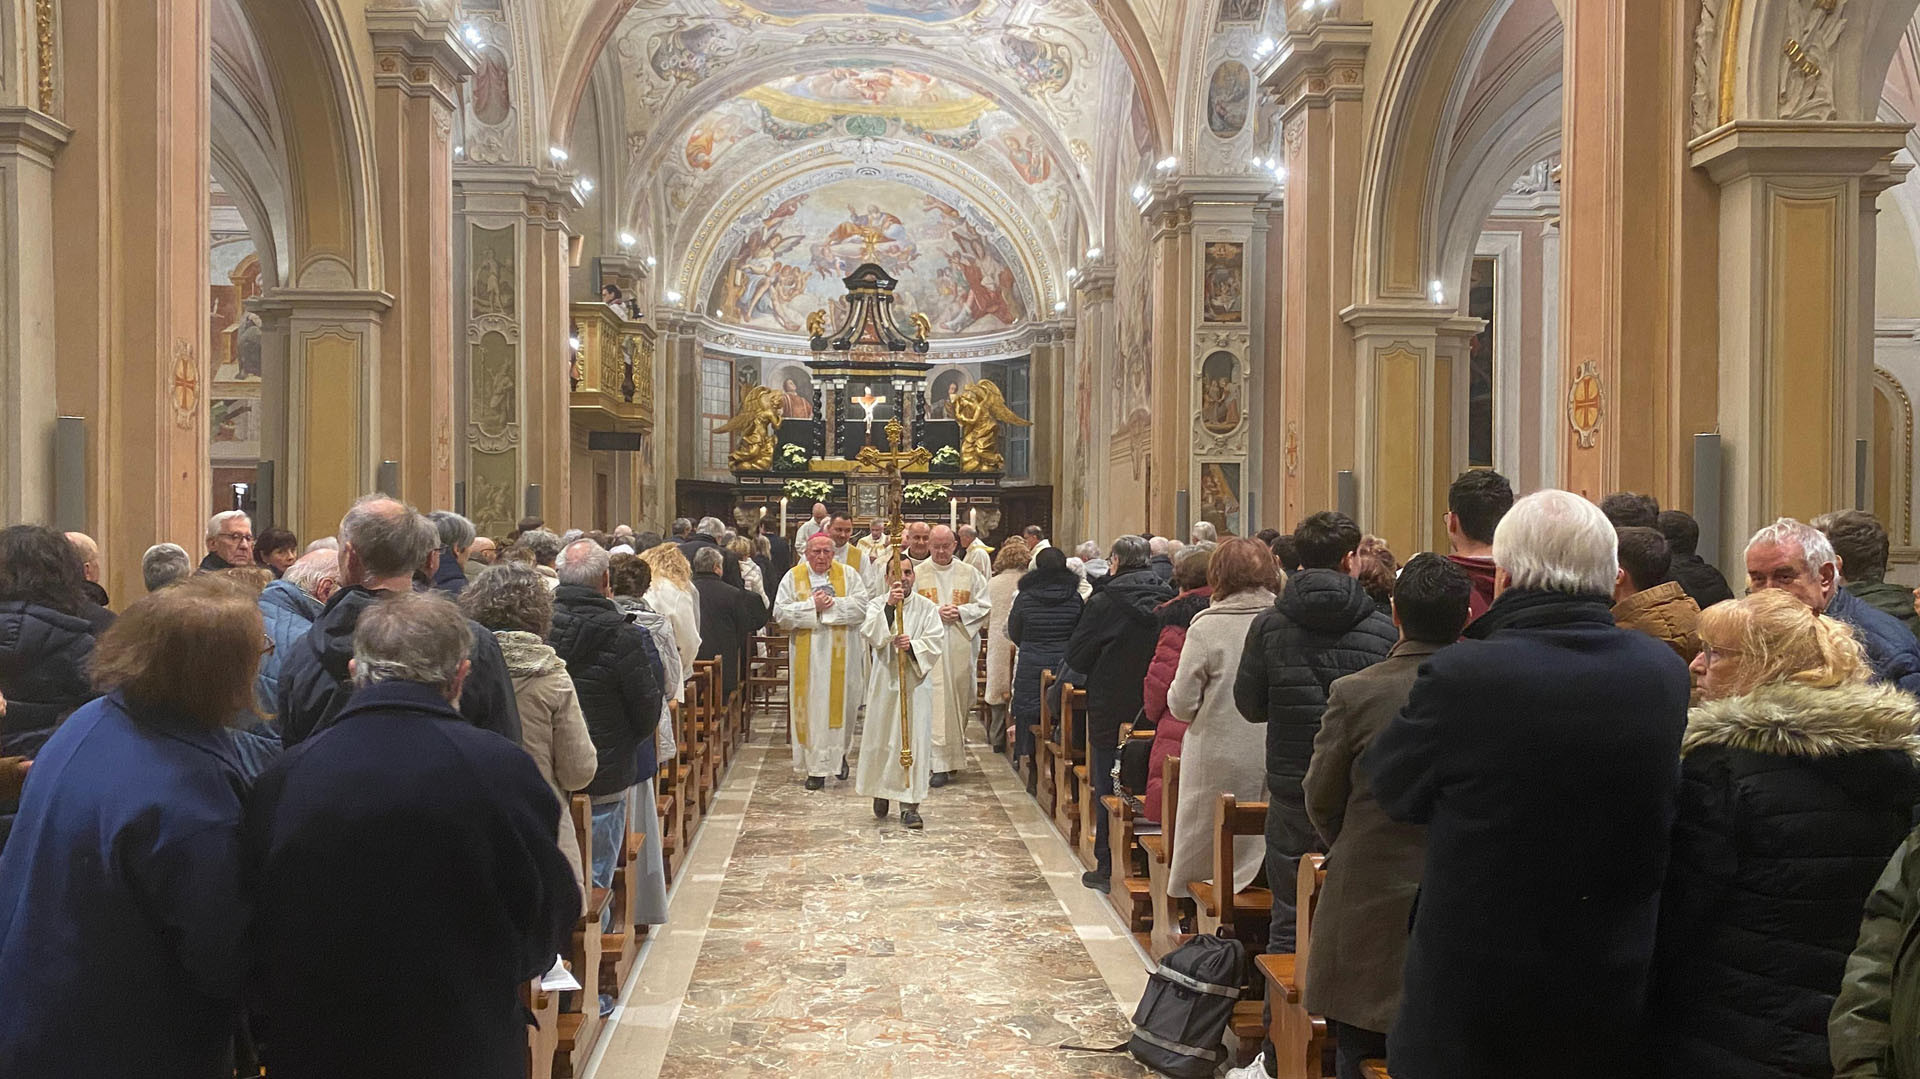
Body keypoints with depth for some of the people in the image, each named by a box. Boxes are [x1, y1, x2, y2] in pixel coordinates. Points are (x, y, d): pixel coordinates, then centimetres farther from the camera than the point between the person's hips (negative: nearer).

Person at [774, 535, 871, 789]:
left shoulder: (848, 575, 4)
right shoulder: (793, 577, 4)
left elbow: (862, 606, -7)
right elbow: (781, 613, -5)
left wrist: (832, 604, -15)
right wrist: (812, 606, -14)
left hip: (841, 654, 0)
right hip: (807, 656, 0)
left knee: (842, 704, 5)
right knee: (812, 708, -1)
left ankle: (839, 753, 30)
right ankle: (816, 768, 4)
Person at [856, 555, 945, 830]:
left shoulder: (927, 607, 4)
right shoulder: (877, 606, 3)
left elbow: (936, 639, -5)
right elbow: (871, 635, -15)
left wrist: (913, 645, -22)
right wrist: (889, 606, -25)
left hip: (915, 683, 0)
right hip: (884, 682, 0)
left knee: (913, 739, -4)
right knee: (881, 738, 8)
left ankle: (909, 805, 0)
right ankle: (881, 791, 32)